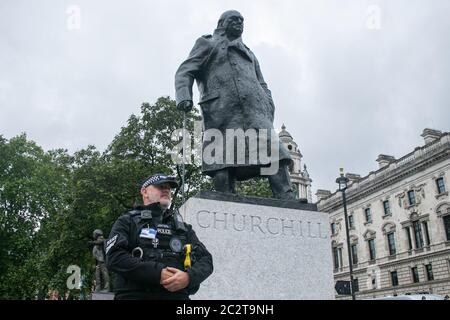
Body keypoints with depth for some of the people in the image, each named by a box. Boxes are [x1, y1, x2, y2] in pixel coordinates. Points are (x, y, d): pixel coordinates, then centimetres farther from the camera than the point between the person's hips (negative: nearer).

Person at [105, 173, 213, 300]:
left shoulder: (183, 227, 21)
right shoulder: (127, 222, 11)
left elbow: (206, 259, 14)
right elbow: (114, 257, -4)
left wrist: (189, 277, -9)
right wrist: (157, 274, -14)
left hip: (178, 295, 3)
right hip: (135, 294, -3)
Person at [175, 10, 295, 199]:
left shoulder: (248, 53, 38)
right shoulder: (207, 43, 25)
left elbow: (262, 86, 32)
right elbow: (185, 72, 11)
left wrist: (269, 110, 10)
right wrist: (184, 97, -11)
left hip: (255, 111, 4)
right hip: (222, 111, -3)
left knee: (274, 154, -16)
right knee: (223, 165, -15)